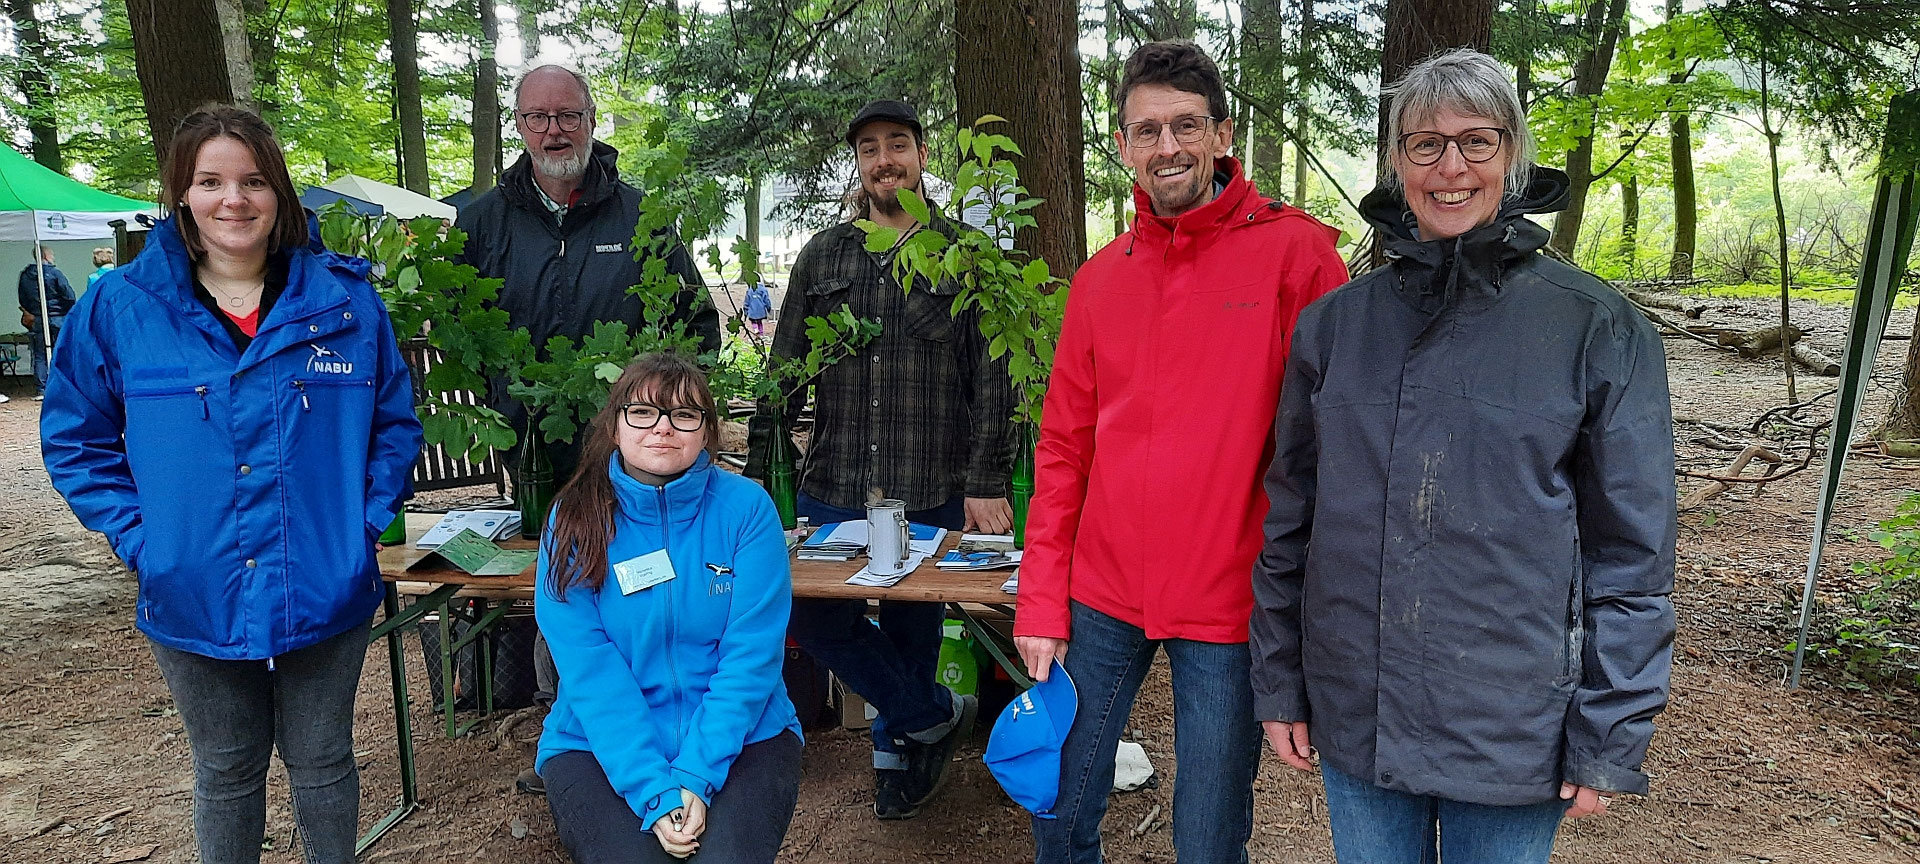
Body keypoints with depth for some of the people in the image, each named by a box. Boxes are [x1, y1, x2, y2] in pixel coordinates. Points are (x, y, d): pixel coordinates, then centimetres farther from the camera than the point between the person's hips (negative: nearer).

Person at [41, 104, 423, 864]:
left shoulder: (344, 298, -2)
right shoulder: (118, 306, -3)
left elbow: (395, 421, 4)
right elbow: (73, 438, 5)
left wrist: (368, 519, -6)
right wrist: (138, 537, -5)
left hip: (324, 594, 0)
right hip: (193, 600, 1)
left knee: (321, 763, 16)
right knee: (226, 772, 19)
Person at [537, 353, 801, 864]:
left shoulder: (746, 507, -6)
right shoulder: (576, 518, -4)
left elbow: (751, 654, -10)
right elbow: (589, 669, -11)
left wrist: (696, 775, -19)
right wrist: (653, 792, -20)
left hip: (740, 736, 0)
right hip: (601, 744, 1)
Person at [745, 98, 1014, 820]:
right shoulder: (822, 256, 10)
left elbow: (993, 377, -3)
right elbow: (782, 370, 11)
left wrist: (987, 480, -11)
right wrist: (760, 470, 5)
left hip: (932, 496, -3)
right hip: (831, 492, 3)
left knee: (911, 626, 8)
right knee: (815, 615, 0)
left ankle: (898, 749, 32)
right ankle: (935, 714, 18)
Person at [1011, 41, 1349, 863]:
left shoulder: (1294, 251, -7)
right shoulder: (1101, 276, 6)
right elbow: (1063, 447, 7)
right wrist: (1041, 603, 3)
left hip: (1229, 606, -4)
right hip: (1101, 597, 4)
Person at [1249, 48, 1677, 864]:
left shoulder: (1597, 327, -6)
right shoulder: (1335, 323, 1)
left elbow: (1633, 551, -5)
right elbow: (1289, 516, 5)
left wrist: (1610, 737, -5)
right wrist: (1278, 683, 5)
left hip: (1514, 732, -2)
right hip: (1353, 716, 2)